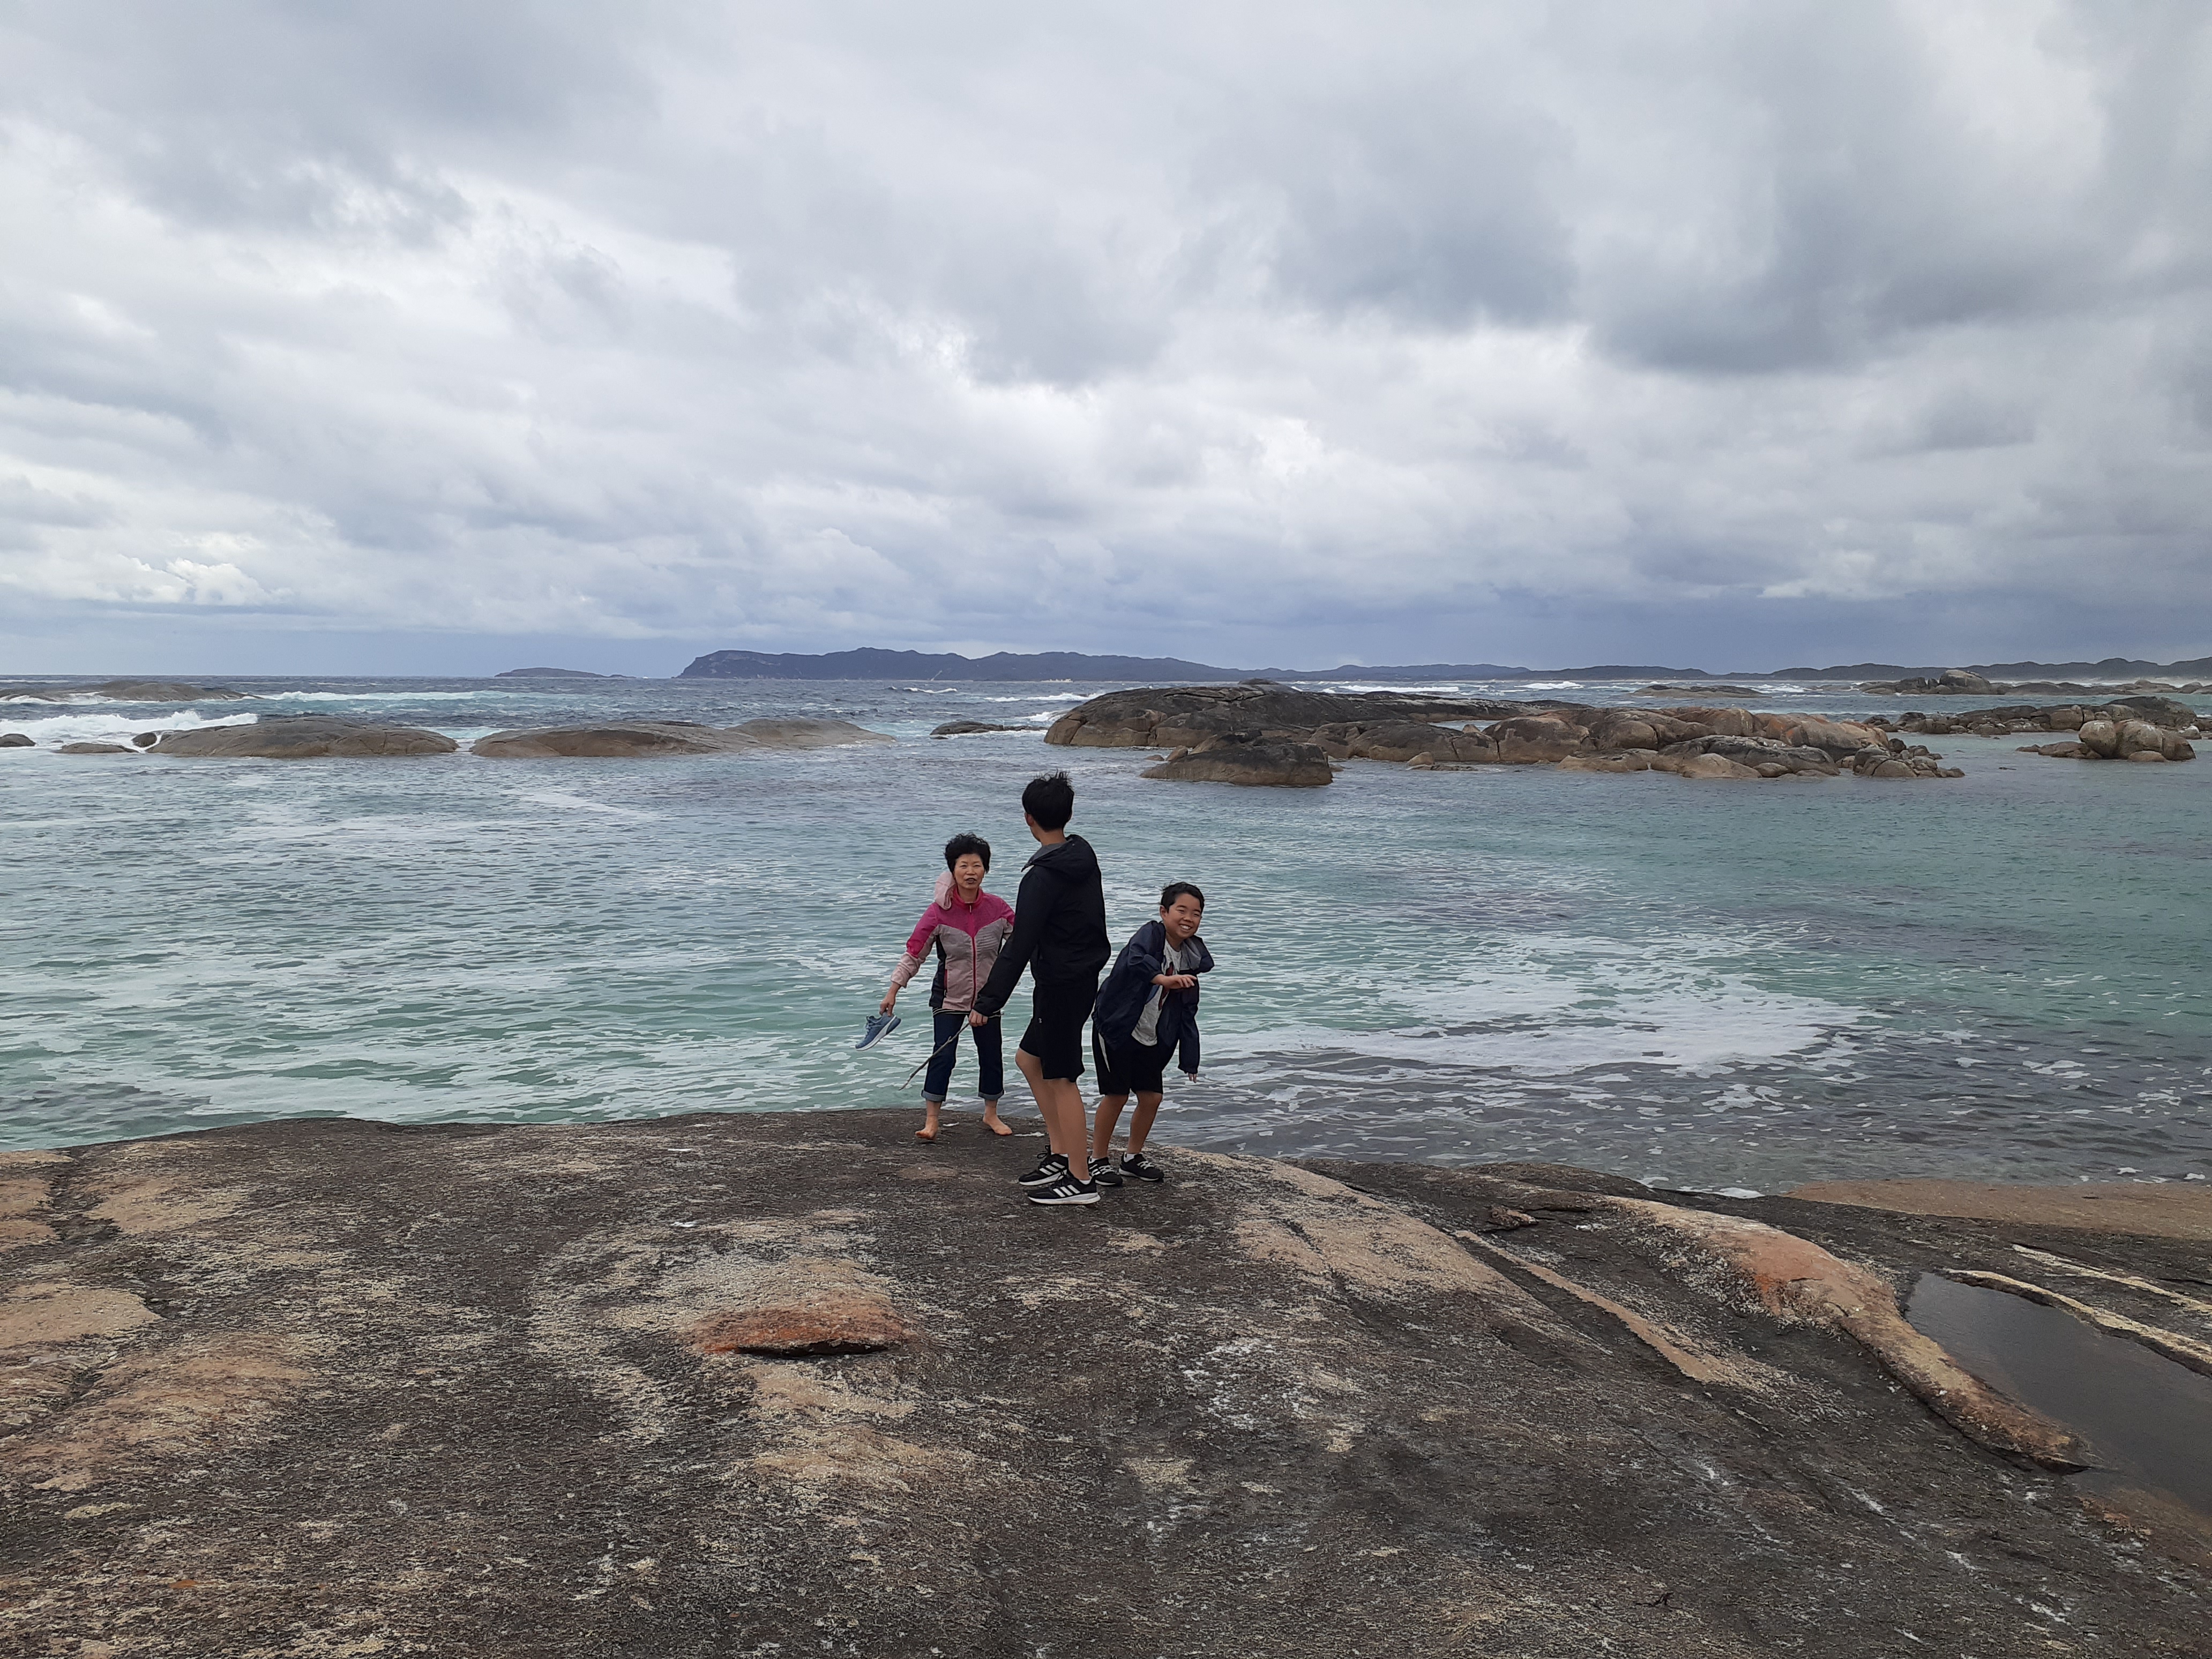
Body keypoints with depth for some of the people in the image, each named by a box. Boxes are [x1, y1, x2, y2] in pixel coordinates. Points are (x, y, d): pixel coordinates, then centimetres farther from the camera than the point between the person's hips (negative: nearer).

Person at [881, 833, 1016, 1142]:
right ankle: (931, 1121, 5)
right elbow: (914, 952, -10)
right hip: (949, 997, -2)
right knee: (943, 1056, -7)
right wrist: (893, 991, -12)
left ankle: (991, 1115, 28)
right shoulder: (939, 912, -14)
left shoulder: (997, 908, -8)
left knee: (991, 1055, 10)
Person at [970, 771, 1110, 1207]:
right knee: (1029, 1058, 20)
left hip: (1062, 986, -9)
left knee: (1062, 1079, 0)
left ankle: (1080, 1180, 8)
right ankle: (1060, 1155, 24)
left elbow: (1020, 948, -24)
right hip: (1083, 977, 9)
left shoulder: (1042, 877, -21)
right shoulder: (1085, 856, 5)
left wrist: (988, 1001, -21)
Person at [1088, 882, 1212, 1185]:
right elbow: (1135, 961, -41)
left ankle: (1133, 1157, 24)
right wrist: (1163, 978, -58)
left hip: (1152, 1038, 6)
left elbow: (1187, 1014, 9)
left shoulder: (1192, 957, 4)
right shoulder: (1148, 936, -16)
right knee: (1117, 1094, -4)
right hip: (1116, 1029, -6)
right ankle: (1098, 1159, 12)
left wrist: (1189, 1058, 6)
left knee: (1152, 1097, 5)